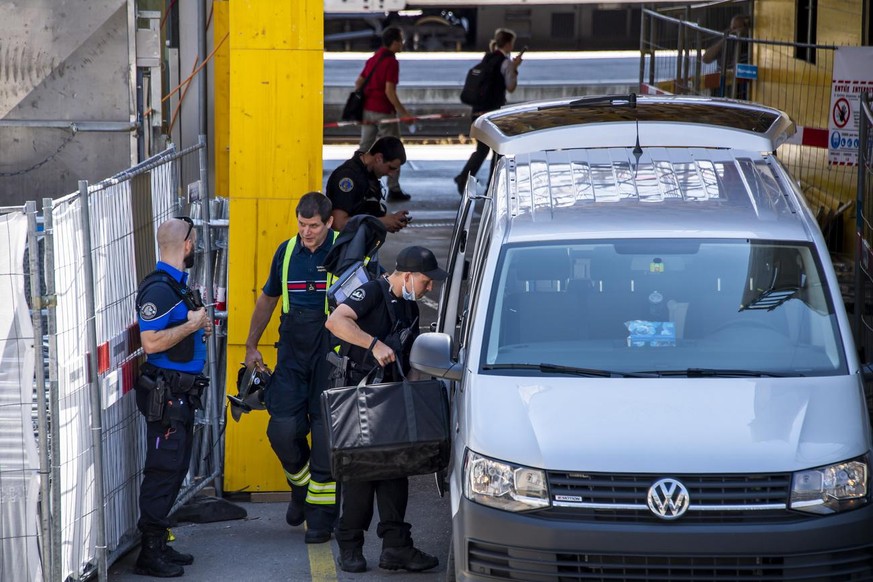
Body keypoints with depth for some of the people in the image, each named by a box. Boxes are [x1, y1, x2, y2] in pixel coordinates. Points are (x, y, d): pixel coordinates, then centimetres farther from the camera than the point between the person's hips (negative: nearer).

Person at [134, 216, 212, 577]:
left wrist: (199, 327, 9)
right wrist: (192, 324, -16)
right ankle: (150, 552, -4)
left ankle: (159, 544, 20)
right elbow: (151, 342, -25)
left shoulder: (178, 284, 14)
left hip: (182, 393, 10)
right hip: (165, 393, -10)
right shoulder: (159, 288, -17)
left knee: (175, 468, 13)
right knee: (163, 469, -8)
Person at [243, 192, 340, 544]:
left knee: (325, 435, -2)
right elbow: (267, 298, 22)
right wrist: (251, 345, 22)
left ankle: (320, 517, 7)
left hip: (331, 355, -4)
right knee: (282, 429, -4)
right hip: (292, 353, 4)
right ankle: (301, 485, 26)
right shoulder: (286, 252, 8)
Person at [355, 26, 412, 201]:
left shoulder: (373, 59, 11)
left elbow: (358, 82, 14)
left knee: (364, 149, 11)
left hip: (367, 109, 8)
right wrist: (404, 113, -18)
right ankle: (393, 190, 4)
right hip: (384, 112, -8)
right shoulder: (391, 62, -14)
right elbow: (389, 91, -21)